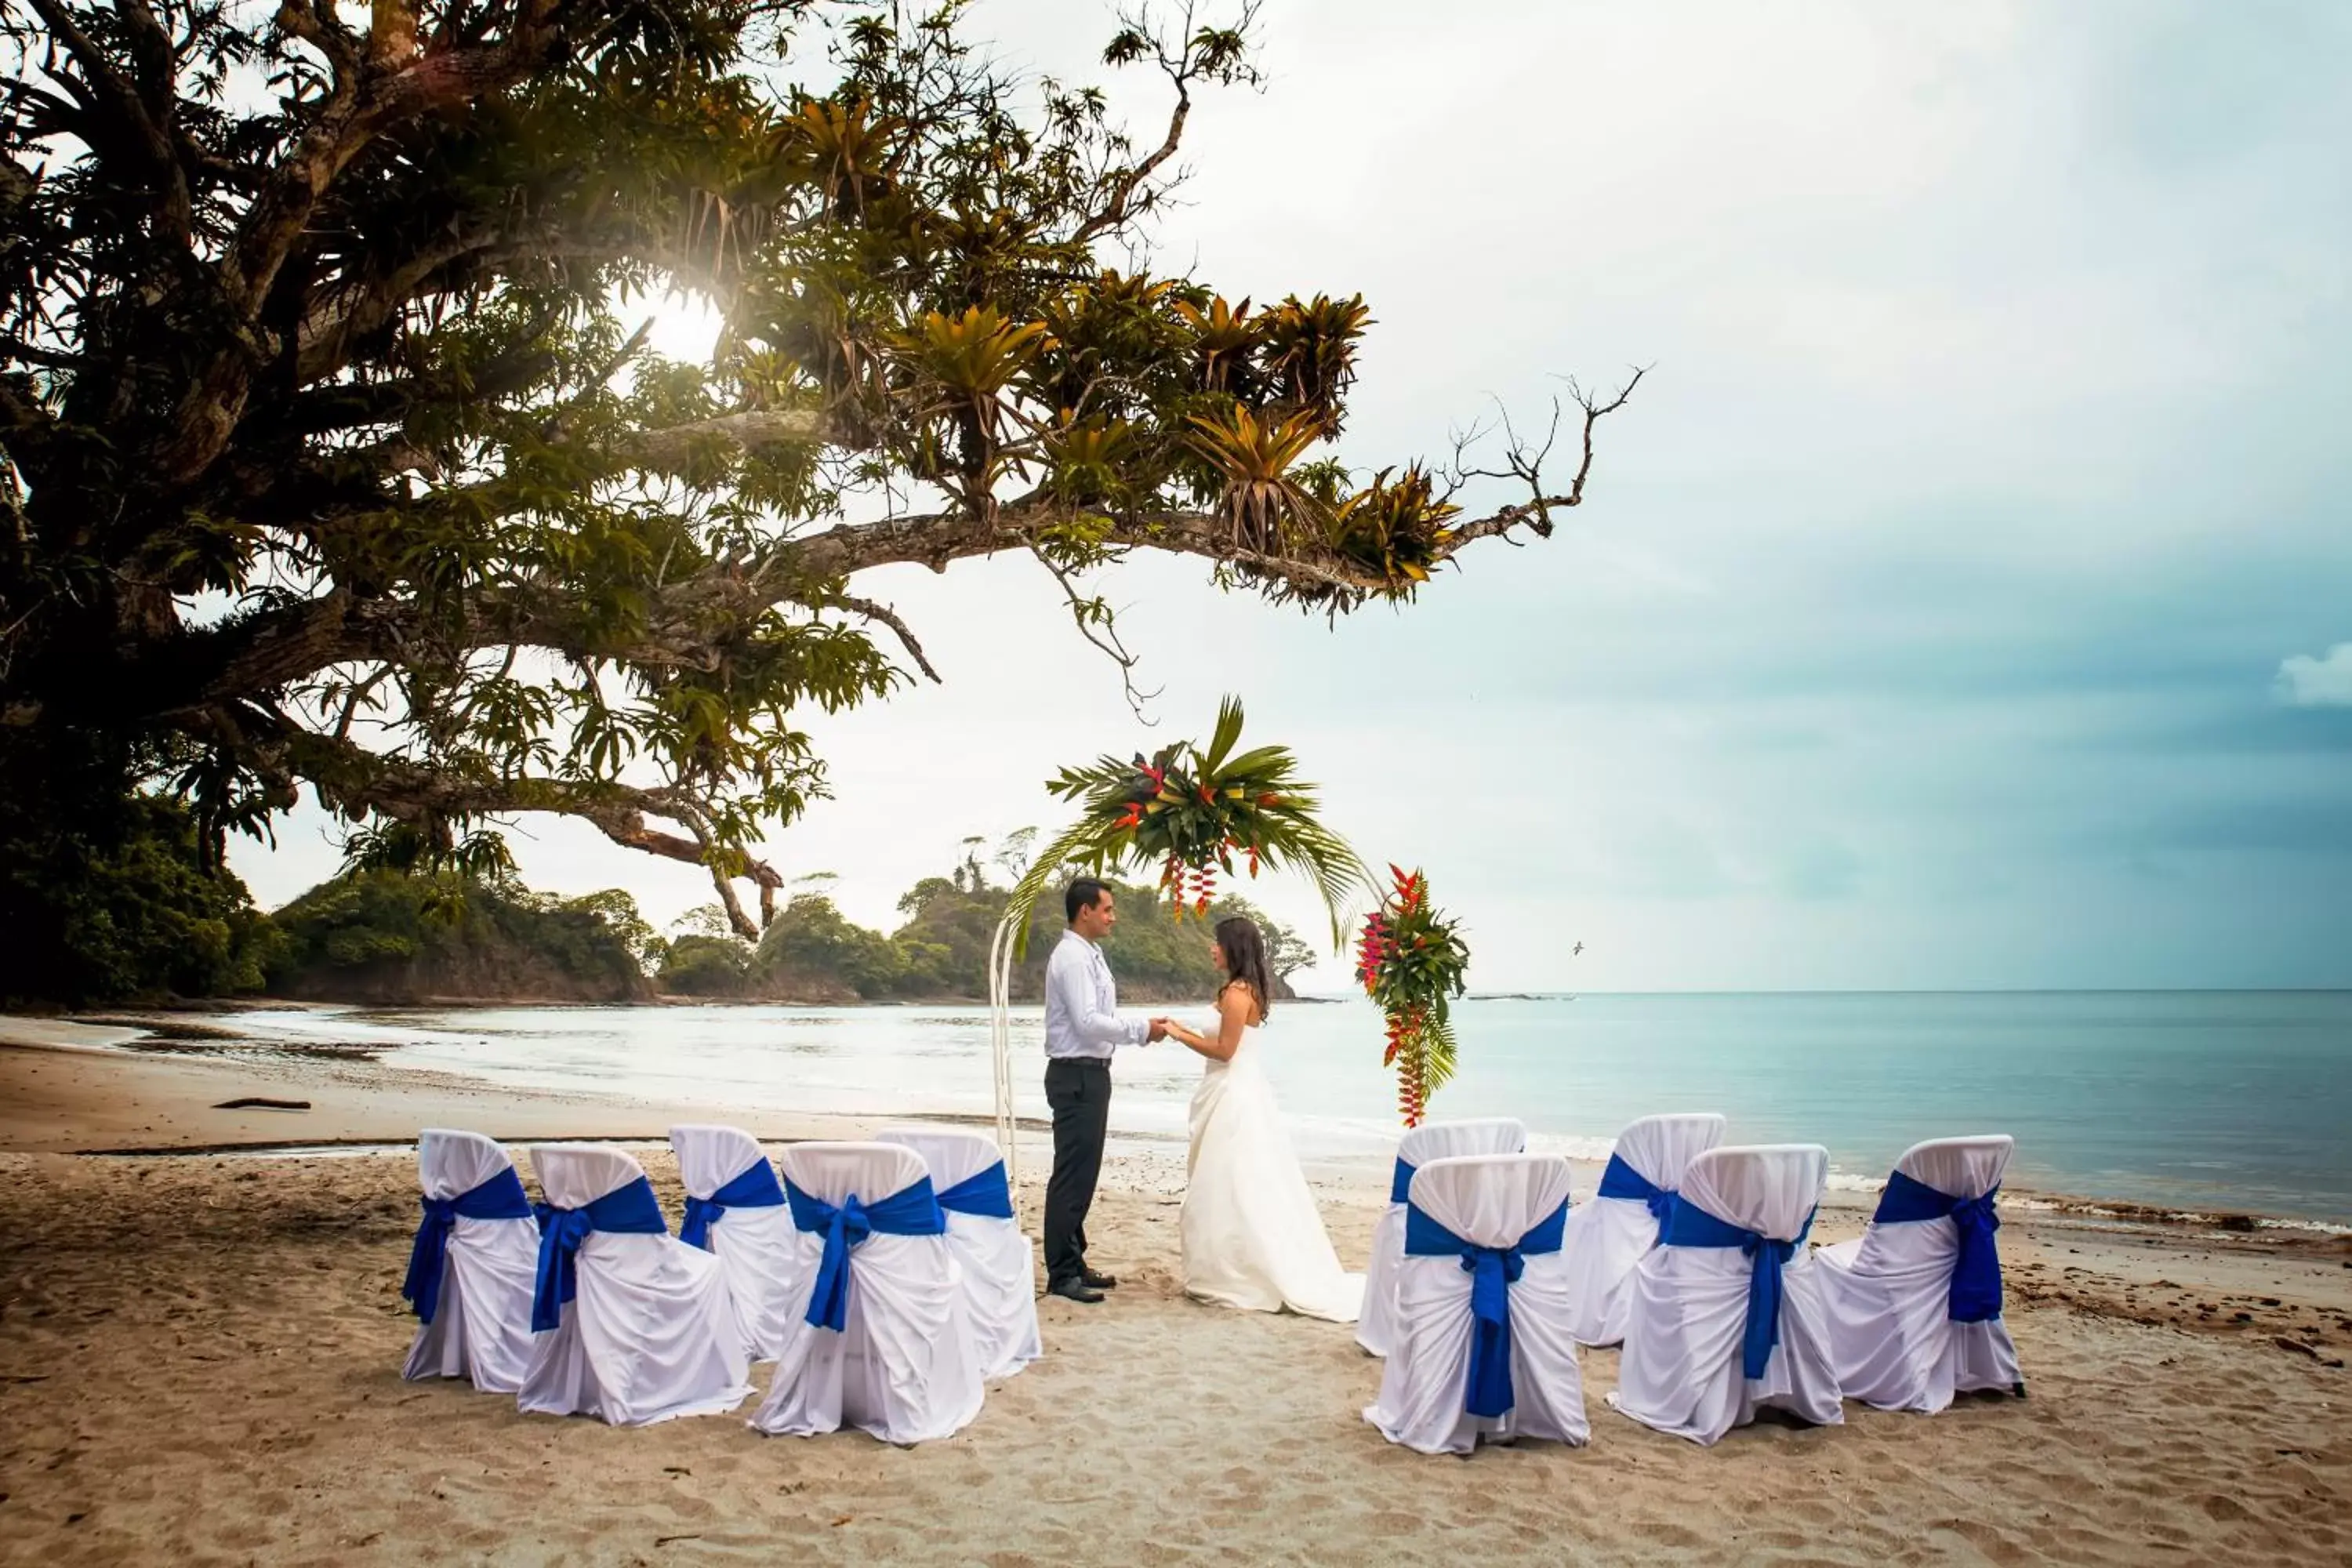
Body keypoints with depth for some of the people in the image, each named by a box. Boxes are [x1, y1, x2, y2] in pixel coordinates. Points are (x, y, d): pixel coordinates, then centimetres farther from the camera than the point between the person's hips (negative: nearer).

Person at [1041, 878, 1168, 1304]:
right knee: (1072, 1177, -6)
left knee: (1083, 1176, 15)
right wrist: (1142, 1030, -16)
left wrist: (1143, 1028, 7)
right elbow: (1088, 1022, -23)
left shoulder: (1090, 955, 16)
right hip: (1076, 1076, -10)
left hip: (1090, 1074, 10)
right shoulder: (1072, 957, -16)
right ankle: (1062, 1274, -1)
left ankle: (1073, 1264, 23)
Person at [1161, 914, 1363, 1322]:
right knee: (1251, 1190, 13)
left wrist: (1180, 1036, -10)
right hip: (1242, 1093, 10)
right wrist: (1188, 1032, 17)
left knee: (1228, 1190, -3)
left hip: (1233, 1099, -10)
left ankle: (1229, 1279, 3)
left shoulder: (1237, 991, -16)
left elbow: (1224, 1051, -18)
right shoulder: (1250, 989, 13)